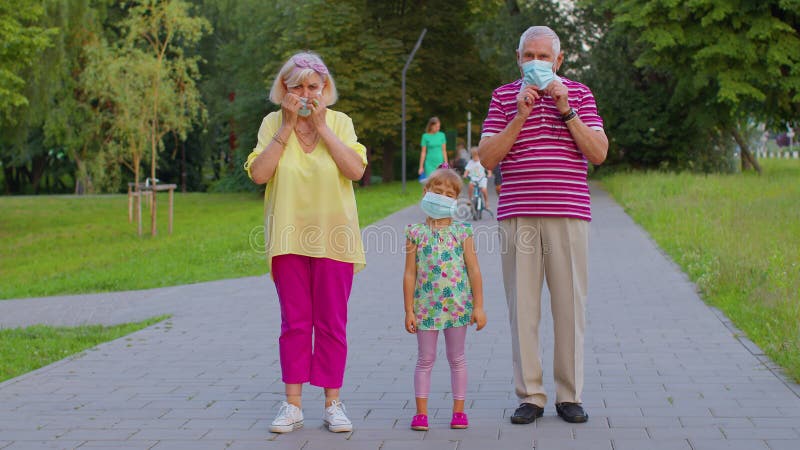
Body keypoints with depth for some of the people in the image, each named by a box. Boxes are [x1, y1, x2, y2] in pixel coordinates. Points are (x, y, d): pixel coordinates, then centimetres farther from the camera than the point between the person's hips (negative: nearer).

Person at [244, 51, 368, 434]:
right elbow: (258, 173, -10)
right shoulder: (272, 124, 3)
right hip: (289, 237, 0)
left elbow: (356, 170, -12)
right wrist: (287, 127, -11)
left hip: (333, 236, 0)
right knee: (294, 322, 4)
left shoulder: (339, 122, 2)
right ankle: (292, 405, 11)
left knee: (332, 323, 3)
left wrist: (321, 126, -12)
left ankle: (333, 403, 11)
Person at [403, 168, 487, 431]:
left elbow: (473, 269, 0)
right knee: (425, 359, 6)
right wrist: (409, 310, -4)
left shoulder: (462, 232, 1)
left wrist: (478, 306, -4)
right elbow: (410, 274, 0)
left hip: (458, 304, 0)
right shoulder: (416, 233, 0)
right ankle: (421, 412, 12)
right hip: (426, 305, 0)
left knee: (457, 358, 9)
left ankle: (458, 410, 17)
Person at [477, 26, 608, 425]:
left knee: (570, 304, 0)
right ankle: (529, 396, 7)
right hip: (517, 217, 0)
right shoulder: (503, 97, 11)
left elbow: (599, 153, 1)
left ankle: (570, 395, 10)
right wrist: (520, 115, -7)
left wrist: (566, 110, -7)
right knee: (522, 305, 0)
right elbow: (488, 158, 2)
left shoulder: (579, 94, 11)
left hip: (568, 215, 0)